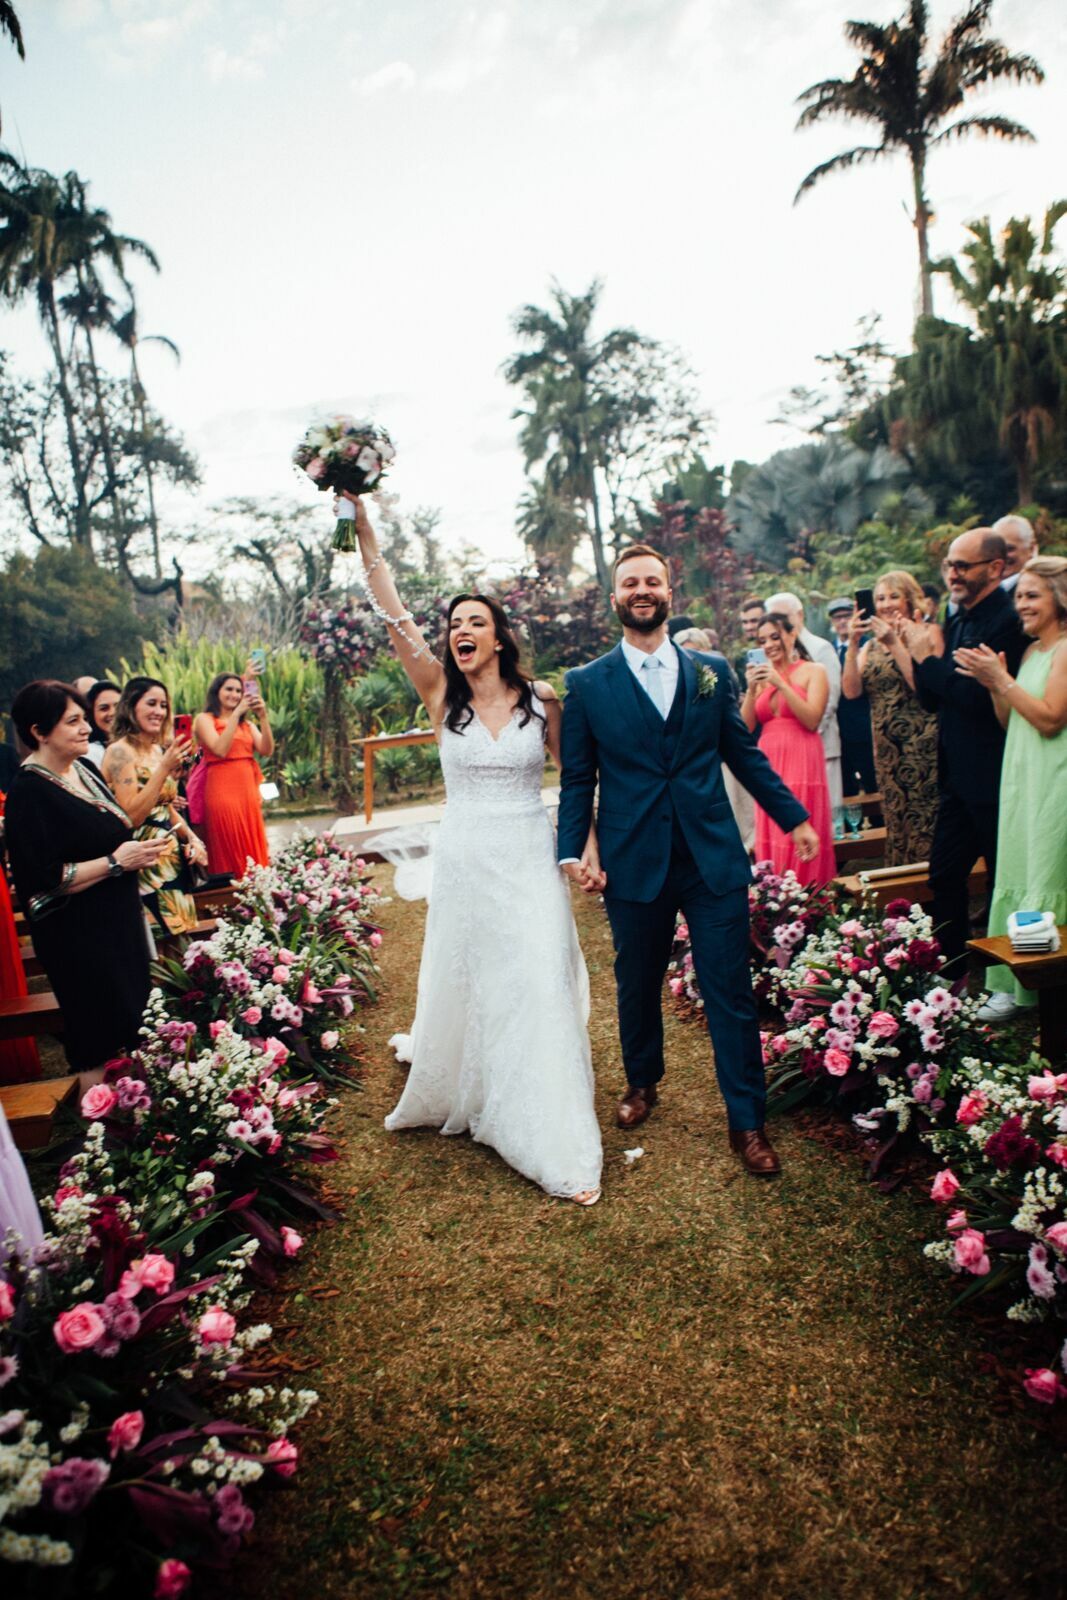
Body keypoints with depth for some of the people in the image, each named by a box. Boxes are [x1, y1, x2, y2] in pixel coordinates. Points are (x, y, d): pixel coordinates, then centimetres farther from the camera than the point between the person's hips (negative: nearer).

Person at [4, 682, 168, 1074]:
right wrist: (116, 862, -22)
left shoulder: (83, 769, 6)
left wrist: (137, 851, 5)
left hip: (119, 922, 9)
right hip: (79, 939, -9)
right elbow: (44, 880, -23)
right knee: (104, 1041, 1)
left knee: (137, 1017, 18)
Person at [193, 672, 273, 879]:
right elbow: (220, 750, -14)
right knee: (228, 853, -4)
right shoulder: (205, 719, 3)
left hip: (248, 790, 5)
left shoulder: (247, 724, 18)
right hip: (222, 790, -5)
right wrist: (236, 713, -13)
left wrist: (263, 717, -8)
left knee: (252, 849, 6)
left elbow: (267, 750, 2)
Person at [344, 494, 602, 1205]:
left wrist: (591, 840, -2)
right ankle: (457, 1091, 46)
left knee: (541, 988, -3)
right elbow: (393, 613, -10)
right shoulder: (442, 694, -3)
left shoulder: (541, 699, -4)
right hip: (464, 859, 2)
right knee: (465, 983, 15)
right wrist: (362, 523, -15)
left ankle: (562, 1146, 7)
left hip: (530, 860, -1)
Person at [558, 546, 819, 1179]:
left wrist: (795, 816, 12)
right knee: (638, 984, 15)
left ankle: (748, 1120, 19)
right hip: (633, 861, 0)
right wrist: (573, 851, -8)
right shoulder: (587, 684, 1)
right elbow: (578, 780, 2)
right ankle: (643, 1080, 41)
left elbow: (746, 754, 12)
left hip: (714, 857, 1)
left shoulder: (712, 671, 6)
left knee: (731, 991, 4)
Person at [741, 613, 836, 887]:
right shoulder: (762, 676, 13)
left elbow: (812, 720, -11)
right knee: (773, 841, 5)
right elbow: (746, 727, 7)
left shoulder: (813, 671, 2)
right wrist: (751, 689, -5)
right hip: (769, 765, 4)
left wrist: (781, 684, -13)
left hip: (801, 764, -4)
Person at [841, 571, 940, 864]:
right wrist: (853, 645, -9)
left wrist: (895, 643, -16)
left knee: (924, 819, -5)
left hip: (922, 742, -5)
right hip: (886, 747, 5)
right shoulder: (871, 645, 12)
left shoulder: (928, 632, -2)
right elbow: (851, 691, -1)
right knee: (896, 822, 10)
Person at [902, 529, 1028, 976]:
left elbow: (980, 696, -26)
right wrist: (922, 656, -6)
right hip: (957, 776, 9)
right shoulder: (957, 620, 11)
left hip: (993, 777, -9)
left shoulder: (1008, 620, -16)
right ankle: (949, 972, 25)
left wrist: (928, 658, -16)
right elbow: (932, 700, 10)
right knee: (944, 877, 13)